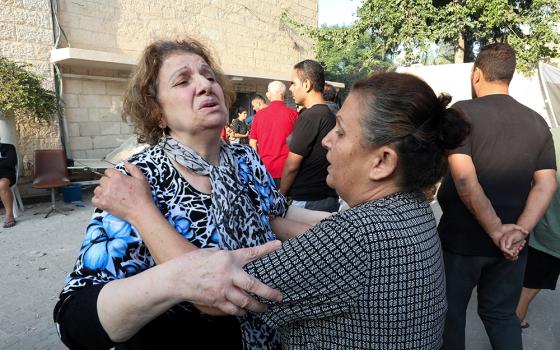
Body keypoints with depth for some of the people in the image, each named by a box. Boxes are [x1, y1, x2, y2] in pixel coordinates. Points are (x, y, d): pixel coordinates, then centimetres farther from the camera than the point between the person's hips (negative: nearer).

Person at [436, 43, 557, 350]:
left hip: (461, 238, -5)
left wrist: (496, 231, -15)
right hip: (510, 246, 5)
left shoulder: (463, 112, -13)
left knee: (451, 313, 15)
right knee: (502, 315, 23)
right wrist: (519, 231, -9)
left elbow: (464, 179, -22)